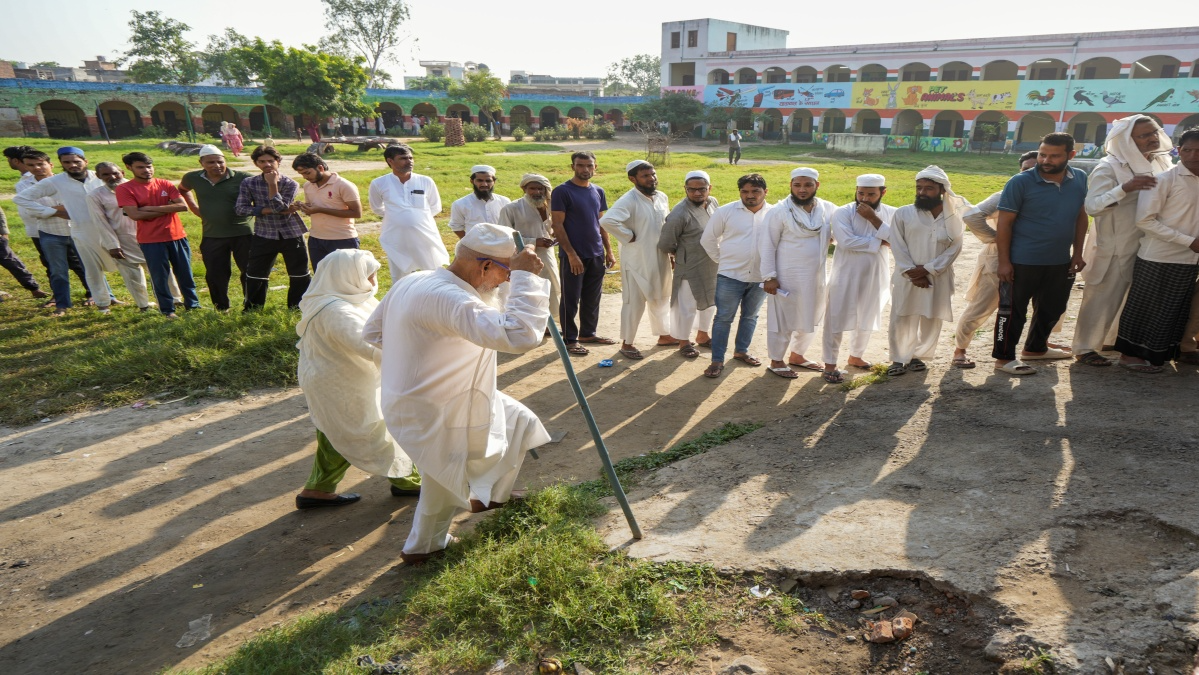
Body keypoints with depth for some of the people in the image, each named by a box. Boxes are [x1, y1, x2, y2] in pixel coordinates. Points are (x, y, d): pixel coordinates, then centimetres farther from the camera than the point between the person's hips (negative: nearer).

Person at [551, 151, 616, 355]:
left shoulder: (598, 192, 11)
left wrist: (609, 251, 12)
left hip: (597, 254, 6)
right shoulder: (562, 191, -8)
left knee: (592, 298, 14)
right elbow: (558, 225, -12)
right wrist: (571, 254, -17)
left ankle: (588, 333, 28)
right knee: (570, 300, 3)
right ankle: (569, 339, 13)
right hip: (573, 256, -6)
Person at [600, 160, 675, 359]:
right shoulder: (629, 200, -20)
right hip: (636, 261, -7)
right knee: (634, 303, 2)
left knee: (661, 299, 21)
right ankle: (627, 343, 16)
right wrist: (629, 237, -24)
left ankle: (664, 335, 39)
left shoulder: (662, 197, 4)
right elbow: (607, 221, -33)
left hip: (660, 259, 7)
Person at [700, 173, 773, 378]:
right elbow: (708, 239, 2)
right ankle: (717, 361, 7)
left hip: (760, 277, 3)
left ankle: (741, 351, 35)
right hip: (730, 276, -3)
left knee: (750, 317, 17)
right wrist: (722, 260, 3)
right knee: (724, 318, 0)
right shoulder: (726, 212, -6)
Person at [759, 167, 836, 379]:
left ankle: (797, 355, 38)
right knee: (783, 320, 6)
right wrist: (769, 276, -13)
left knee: (810, 319, 18)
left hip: (816, 277, 5)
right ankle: (777, 361, 23)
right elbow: (767, 244, -10)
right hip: (787, 277, -5)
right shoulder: (780, 211, -12)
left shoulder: (828, 209, 1)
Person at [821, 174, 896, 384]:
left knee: (867, 320, 18)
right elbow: (847, 241, -24)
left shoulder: (892, 214, 0)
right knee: (837, 320, -1)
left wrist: (873, 218, -20)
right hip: (845, 276, -4)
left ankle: (856, 356, 37)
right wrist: (879, 242, -17)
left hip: (874, 277, 4)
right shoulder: (843, 213, -12)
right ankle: (830, 365, 9)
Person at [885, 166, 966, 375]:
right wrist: (912, 273, -12)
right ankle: (899, 359, 16)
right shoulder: (903, 213, -2)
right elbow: (898, 247, -5)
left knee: (931, 321, 9)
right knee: (901, 320, 0)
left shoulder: (954, 216, 1)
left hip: (938, 278, 1)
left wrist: (928, 269, -14)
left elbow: (954, 248, -4)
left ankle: (919, 356, 27)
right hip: (907, 278, -1)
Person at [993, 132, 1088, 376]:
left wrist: (1078, 252, 9)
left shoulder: (1080, 179, 2)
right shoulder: (1021, 182, -14)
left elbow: (1081, 216, 13)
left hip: (1060, 262, 6)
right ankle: (1004, 358, 14)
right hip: (1022, 262, -6)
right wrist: (1004, 261, -15)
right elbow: (1004, 223, -12)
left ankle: (1035, 348, 39)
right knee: (1013, 311, 3)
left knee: (1052, 308, 20)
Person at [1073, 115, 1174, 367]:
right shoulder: (1110, 167, -15)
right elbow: (1092, 206, -24)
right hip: (1113, 247, -7)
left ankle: (1111, 339, 32)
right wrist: (1125, 188, -35)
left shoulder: (1160, 163, 6)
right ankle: (1085, 348, 8)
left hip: (1145, 244, 7)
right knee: (1103, 297, -1)